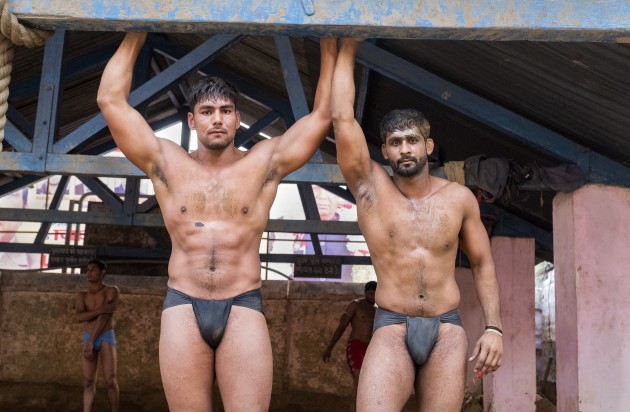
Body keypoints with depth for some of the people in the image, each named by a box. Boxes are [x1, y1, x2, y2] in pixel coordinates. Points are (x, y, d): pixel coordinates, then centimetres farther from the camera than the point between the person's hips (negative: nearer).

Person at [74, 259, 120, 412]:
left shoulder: (112, 291, -4)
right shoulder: (82, 295, 8)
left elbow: (105, 316, -14)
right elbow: (78, 317, -10)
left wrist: (91, 341, -19)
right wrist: (101, 309, -24)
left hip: (106, 337, -3)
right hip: (88, 338, 3)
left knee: (110, 380, -8)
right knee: (88, 382, -1)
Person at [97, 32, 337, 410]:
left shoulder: (264, 163, 7)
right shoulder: (168, 164, 9)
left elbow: (323, 114, 6)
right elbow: (111, 101, 7)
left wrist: (329, 46, 7)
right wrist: (135, 36, 11)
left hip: (243, 308, -1)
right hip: (184, 307, 1)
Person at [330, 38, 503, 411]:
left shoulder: (460, 198, 4)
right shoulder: (370, 187, 0)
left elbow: (483, 263, 10)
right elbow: (343, 118, -6)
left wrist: (494, 327, 1)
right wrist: (348, 49, -1)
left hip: (447, 330, 2)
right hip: (392, 329, -2)